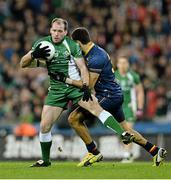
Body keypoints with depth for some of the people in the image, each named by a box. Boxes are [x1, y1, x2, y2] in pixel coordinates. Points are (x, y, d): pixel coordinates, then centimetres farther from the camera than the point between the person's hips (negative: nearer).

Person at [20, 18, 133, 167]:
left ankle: (123, 134, -30)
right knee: (45, 125, -5)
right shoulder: (42, 43, 3)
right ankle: (45, 160, 13)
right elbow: (23, 64, 2)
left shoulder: (72, 45, -3)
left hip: (76, 86, -2)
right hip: (56, 90, 2)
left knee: (96, 108, -24)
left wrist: (86, 86, -18)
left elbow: (82, 67, -3)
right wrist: (34, 54, -19)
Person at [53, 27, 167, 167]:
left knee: (74, 118, -11)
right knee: (125, 129, 19)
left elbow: (89, 85, -20)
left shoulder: (95, 59, -21)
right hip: (115, 96, 10)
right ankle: (155, 151, 21)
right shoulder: (96, 51, 10)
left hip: (108, 96, -10)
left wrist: (66, 80, -17)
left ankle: (93, 153, -5)